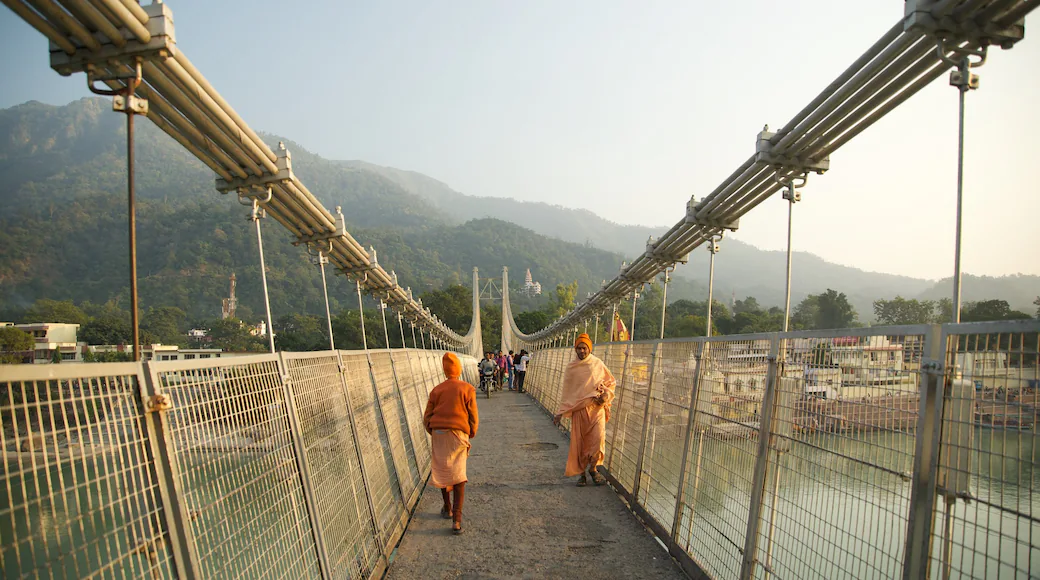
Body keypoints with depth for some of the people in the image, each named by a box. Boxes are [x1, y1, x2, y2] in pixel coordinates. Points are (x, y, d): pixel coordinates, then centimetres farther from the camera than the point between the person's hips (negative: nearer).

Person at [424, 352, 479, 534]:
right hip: (458, 434, -2)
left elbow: (427, 418, 4)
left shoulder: (437, 390, 4)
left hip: (437, 434, 2)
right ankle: (457, 519, -8)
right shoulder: (467, 389, -3)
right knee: (458, 476, 1)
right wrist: (471, 435, 14)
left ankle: (447, 508, 32)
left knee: (442, 472, 18)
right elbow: (473, 417, -2)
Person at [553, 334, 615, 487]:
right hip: (578, 409, 1)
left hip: (596, 407, -1)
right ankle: (581, 473, 16)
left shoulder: (598, 364, 4)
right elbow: (566, 392, 9)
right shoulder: (571, 368, 5)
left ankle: (593, 469, 10)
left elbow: (611, 382, 13)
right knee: (579, 441, 1)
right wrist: (560, 413, 6)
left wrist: (606, 394, -6)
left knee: (598, 438, -11)